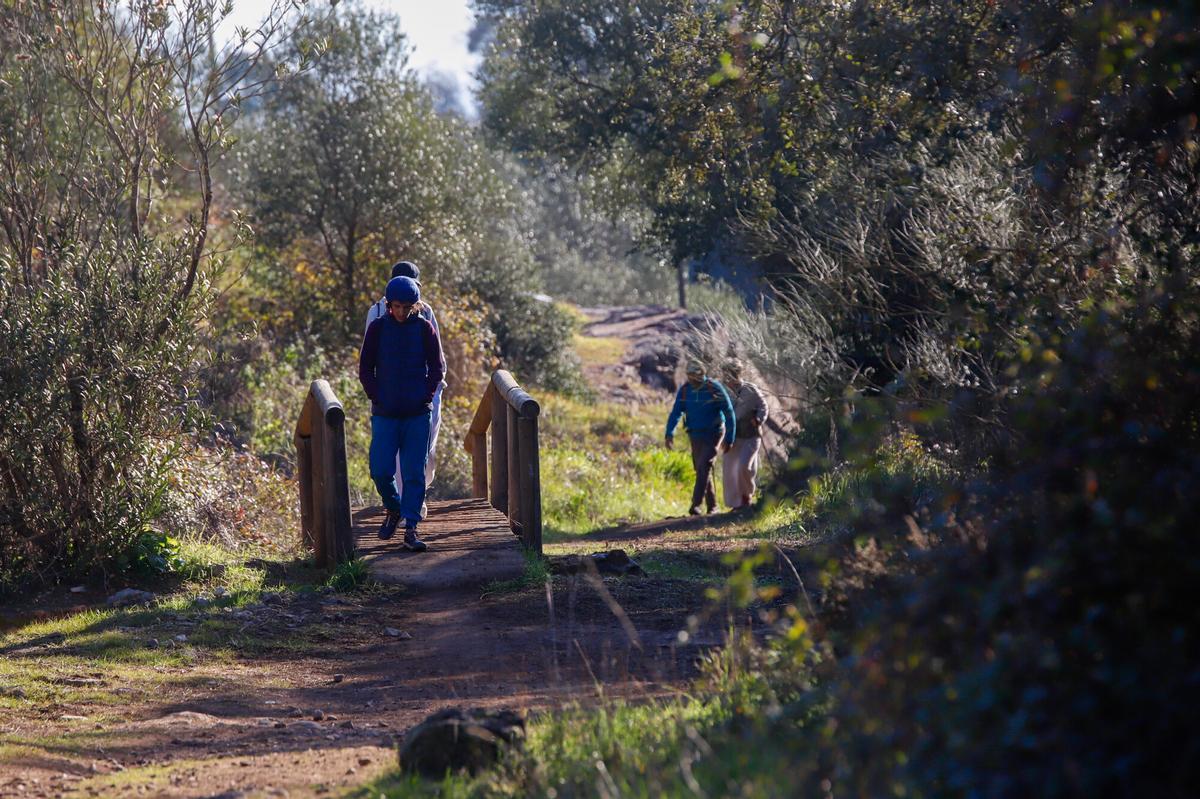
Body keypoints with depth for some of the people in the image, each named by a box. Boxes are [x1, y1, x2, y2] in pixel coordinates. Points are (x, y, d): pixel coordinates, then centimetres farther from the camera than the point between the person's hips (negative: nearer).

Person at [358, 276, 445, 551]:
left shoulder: (424, 328, 2)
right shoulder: (377, 328, 2)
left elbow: (438, 368, 6)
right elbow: (365, 368, 6)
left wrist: (425, 397, -5)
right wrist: (376, 398, -4)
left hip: (418, 414, 0)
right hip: (385, 414, 0)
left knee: (414, 473, -2)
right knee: (380, 470, -5)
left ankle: (411, 529, 0)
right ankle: (393, 510, 23)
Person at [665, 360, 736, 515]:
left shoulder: (714, 389, -13)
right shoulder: (684, 390, -2)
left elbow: (729, 413, -8)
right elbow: (676, 413, -5)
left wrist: (729, 439, -10)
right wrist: (669, 433, -20)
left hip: (713, 434, -5)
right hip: (695, 436, 5)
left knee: (704, 467, -19)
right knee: (701, 470, 7)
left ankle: (696, 504, -25)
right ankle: (712, 506, 19)